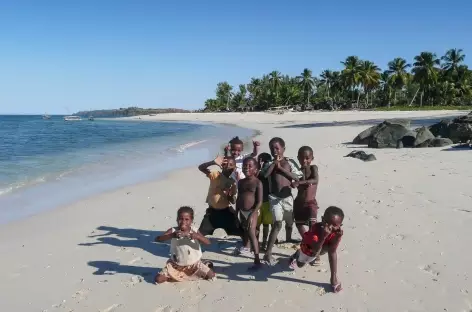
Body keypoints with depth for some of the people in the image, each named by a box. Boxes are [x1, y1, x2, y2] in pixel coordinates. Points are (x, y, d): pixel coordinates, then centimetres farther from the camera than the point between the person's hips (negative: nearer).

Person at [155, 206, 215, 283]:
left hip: (194, 264, 0)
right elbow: (157, 239, -26)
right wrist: (172, 235, -40)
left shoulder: (194, 231, -11)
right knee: (158, 279, -13)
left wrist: (195, 236, -37)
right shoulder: (173, 230, -14)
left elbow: (207, 242, -21)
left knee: (211, 275, -8)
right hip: (176, 265, 0)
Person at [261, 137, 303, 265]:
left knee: (289, 222, 21)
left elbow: (297, 177, -11)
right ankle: (268, 253, -15)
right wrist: (274, 162, -13)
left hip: (288, 196, 3)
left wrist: (281, 168, -13)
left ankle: (288, 240, 52)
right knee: (277, 224, -16)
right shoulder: (269, 163, 1)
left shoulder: (290, 162, 2)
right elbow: (264, 175, -19)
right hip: (274, 197, -2)